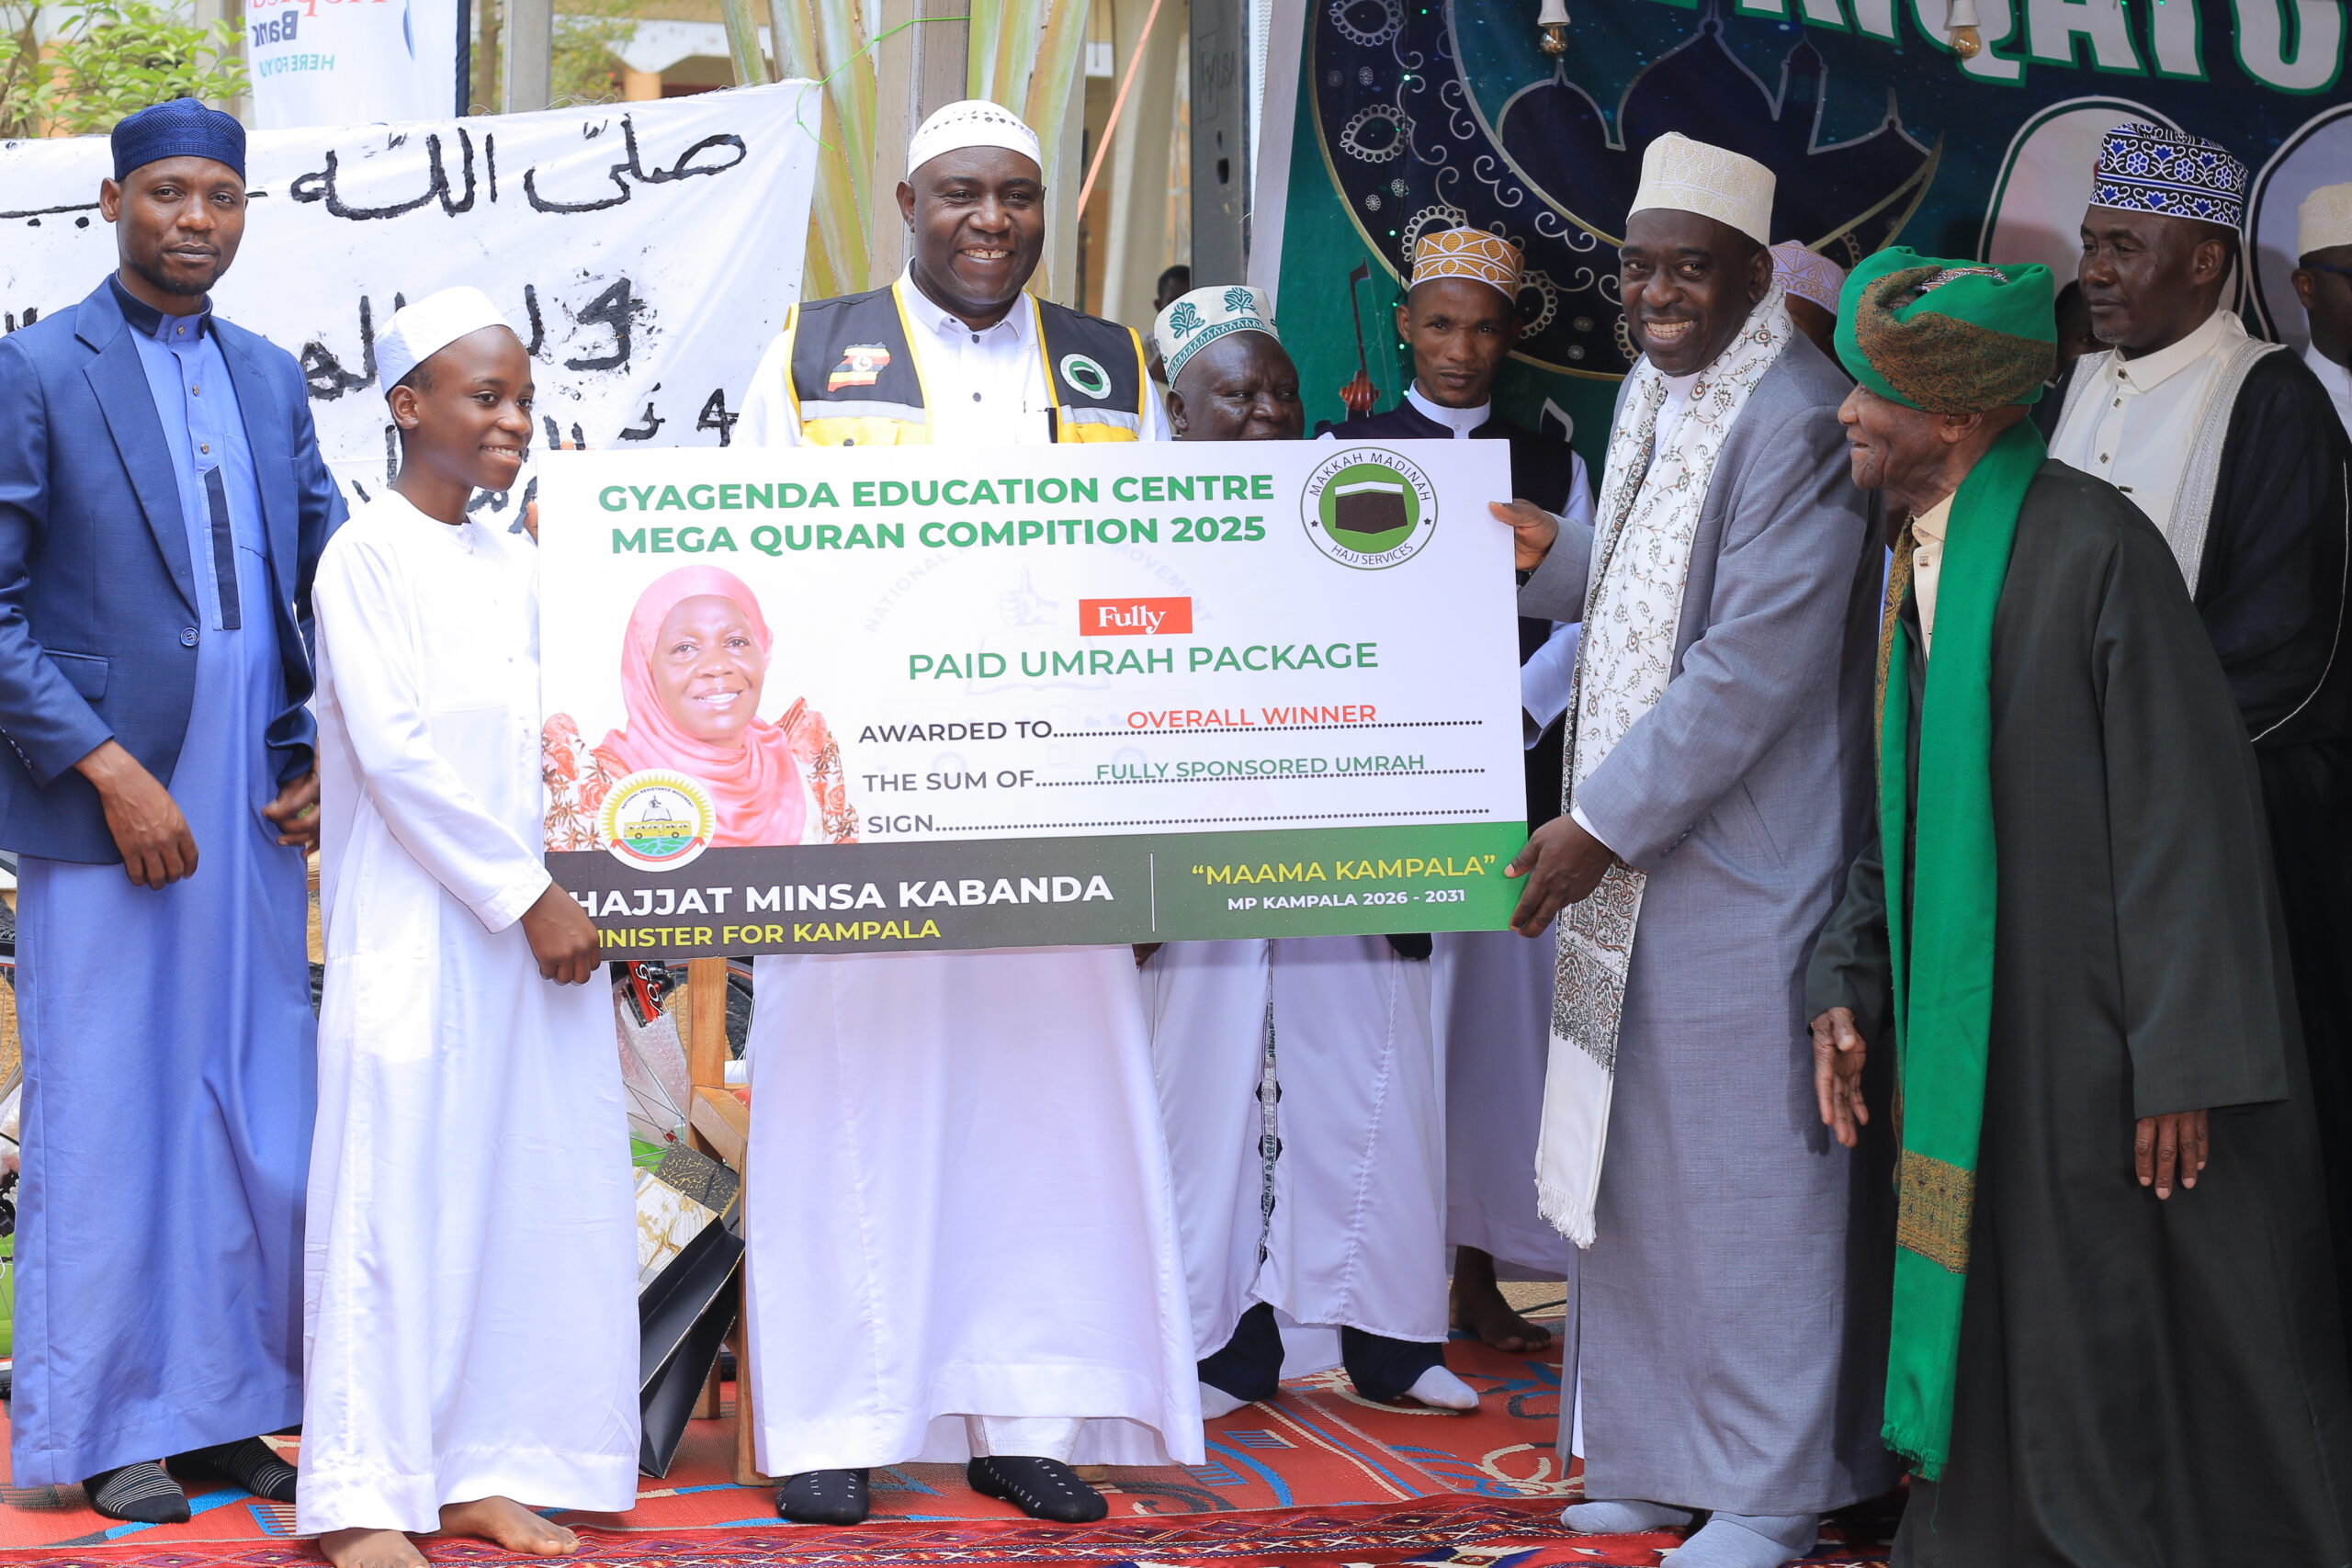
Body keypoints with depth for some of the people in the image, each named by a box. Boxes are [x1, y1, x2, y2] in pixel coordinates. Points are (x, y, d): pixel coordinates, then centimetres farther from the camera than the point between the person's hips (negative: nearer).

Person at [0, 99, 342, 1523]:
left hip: (256, 811, 5)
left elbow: (333, 577, 17)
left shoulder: (271, 379, 13)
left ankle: (224, 1408, 16)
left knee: (258, 1119, 7)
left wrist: (329, 753, 5)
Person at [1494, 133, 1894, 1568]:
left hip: (1744, 861, -9)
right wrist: (1554, 555, 6)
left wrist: (1602, 823, -19)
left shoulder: (1799, 422, -17)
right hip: (1628, 854, 9)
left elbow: (1753, 665, -21)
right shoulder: (1650, 398, 12)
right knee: (1634, 1158, 13)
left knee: (1748, 1165, -1)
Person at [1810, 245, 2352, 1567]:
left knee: (2147, 1352, 2)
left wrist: (2187, 1059, -19)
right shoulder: (1918, 564, 9)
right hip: (1976, 1032, 8)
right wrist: (1852, 987, 9)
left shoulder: (2090, 547, -16)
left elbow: (2187, 805, -17)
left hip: (2099, 1042, -8)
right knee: (1994, 1350, 14)